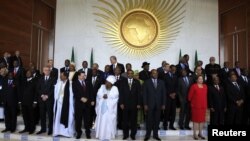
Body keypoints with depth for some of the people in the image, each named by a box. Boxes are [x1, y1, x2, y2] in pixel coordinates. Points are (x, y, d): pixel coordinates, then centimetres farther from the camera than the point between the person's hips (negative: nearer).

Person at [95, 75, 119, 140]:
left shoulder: (115, 88, 1)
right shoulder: (102, 87, 9)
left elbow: (115, 95, -16)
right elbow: (99, 94, -3)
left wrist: (107, 96, -12)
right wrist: (103, 96, -20)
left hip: (110, 108, -3)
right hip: (102, 107, 3)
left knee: (109, 121, 0)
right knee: (101, 121, 6)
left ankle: (108, 135, 8)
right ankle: (100, 134, 17)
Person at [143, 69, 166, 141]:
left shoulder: (161, 82, 8)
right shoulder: (146, 82, 1)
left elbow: (163, 93, 6)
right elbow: (144, 94, -1)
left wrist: (163, 104, 1)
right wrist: (145, 104, -7)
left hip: (158, 104, 2)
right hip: (150, 104, -2)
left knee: (157, 120, 7)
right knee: (149, 120, 3)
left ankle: (155, 134, 18)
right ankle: (147, 135, 14)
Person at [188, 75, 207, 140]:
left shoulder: (205, 86, 7)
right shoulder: (194, 86, -9)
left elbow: (205, 96, 14)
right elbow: (190, 96, -4)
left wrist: (205, 104, 14)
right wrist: (192, 103, 6)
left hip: (203, 106, 5)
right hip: (196, 105, -5)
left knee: (202, 119, 10)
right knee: (196, 119, 1)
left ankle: (200, 133, 22)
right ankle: (195, 134, 9)